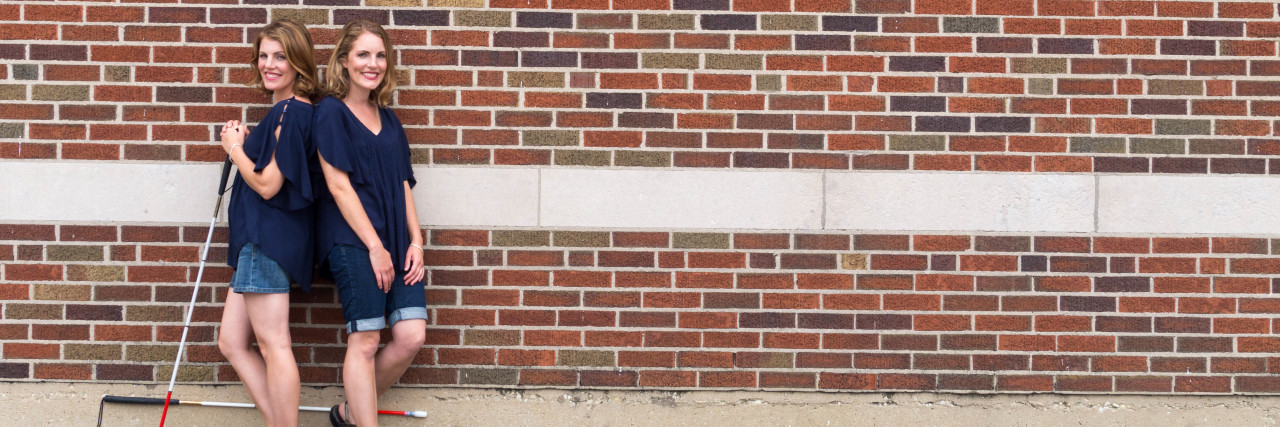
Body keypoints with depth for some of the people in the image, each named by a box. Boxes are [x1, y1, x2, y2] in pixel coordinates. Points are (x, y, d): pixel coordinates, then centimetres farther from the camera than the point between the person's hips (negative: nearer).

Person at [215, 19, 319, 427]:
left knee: (273, 346, -6)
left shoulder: (293, 113, -15)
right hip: (258, 239, 11)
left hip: (271, 237, -11)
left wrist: (235, 149, -2)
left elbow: (268, 185, -18)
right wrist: (245, 142, 8)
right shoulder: (284, 111, 17)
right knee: (231, 342, 13)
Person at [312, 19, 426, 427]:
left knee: (411, 335, -2)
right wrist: (375, 247, -13)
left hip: (394, 239, 7)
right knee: (365, 340, -6)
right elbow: (338, 184, -10)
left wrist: (415, 241, 4)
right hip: (351, 238, -6)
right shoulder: (331, 111, -4)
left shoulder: (387, 119, 16)